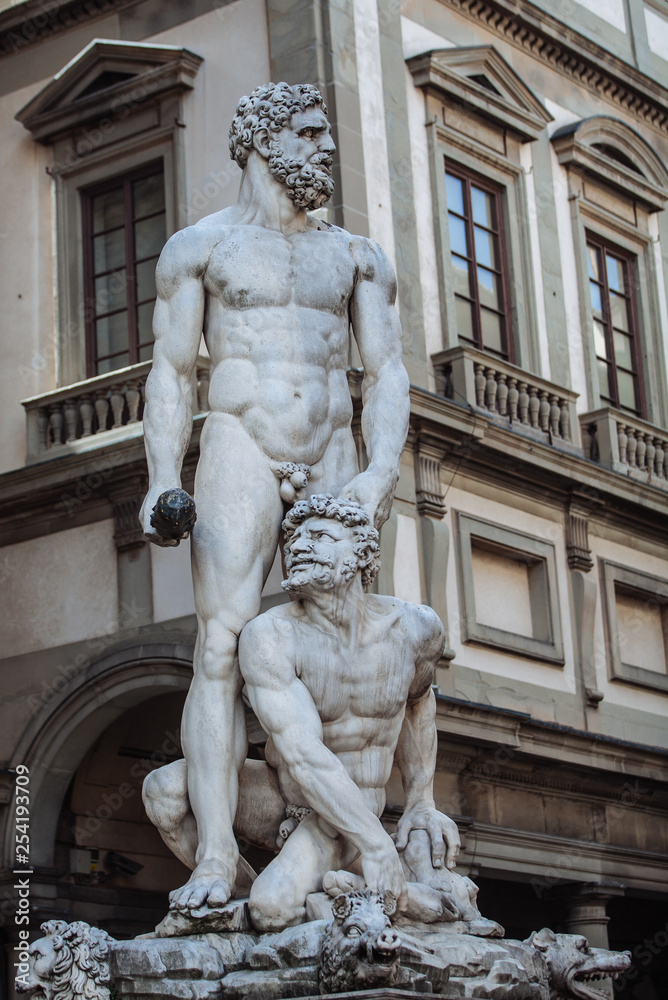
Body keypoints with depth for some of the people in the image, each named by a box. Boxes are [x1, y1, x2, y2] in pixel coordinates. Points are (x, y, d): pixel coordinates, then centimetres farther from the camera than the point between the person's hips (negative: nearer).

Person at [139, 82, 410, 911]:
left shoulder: (357, 257, 16)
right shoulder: (201, 246, 9)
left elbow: (387, 372, 8)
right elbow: (171, 371, 5)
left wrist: (381, 470, -8)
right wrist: (162, 479, -8)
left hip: (332, 460, 3)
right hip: (240, 449, -3)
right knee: (222, 648, -15)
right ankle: (215, 861, -21)